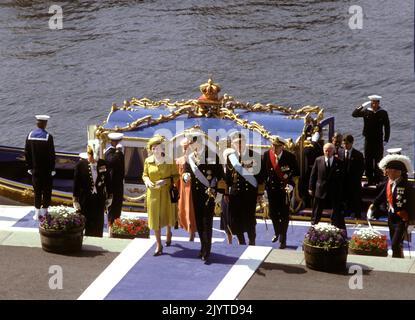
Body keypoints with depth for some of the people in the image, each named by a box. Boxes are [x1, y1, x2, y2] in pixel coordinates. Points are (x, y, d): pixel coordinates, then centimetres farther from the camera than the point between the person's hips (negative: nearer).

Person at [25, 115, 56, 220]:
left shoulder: (30, 135, -1)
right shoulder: (48, 136, -14)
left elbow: (27, 152, 3)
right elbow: (51, 154, -13)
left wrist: (29, 167, 10)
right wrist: (52, 169, -5)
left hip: (35, 169, 4)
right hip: (46, 170, -4)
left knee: (37, 191, 10)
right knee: (46, 191, 7)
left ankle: (37, 213, 11)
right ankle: (44, 211, 9)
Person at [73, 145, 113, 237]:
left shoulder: (103, 164, -1)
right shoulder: (81, 165, -7)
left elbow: (108, 181, 8)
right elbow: (76, 184, -3)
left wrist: (109, 198, 10)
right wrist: (76, 202, -2)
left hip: (99, 201, 2)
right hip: (85, 201, -2)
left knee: (98, 229, 7)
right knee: (87, 227, 3)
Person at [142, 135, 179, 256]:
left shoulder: (170, 161, -10)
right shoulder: (148, 161, -2)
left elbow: (176, 176, -5)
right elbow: (145, 175, 9)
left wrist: (166, 181, -21)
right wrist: (147, 181, -12)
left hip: (167, 193, -1)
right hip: (153, 194, 1)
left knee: (168, 215, 13)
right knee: (155, 218, 3)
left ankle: (168, 232, 48)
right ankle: (159, 245, 13)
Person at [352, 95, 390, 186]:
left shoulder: (383, 113, -2)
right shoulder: (366, 112, 2)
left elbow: (387, 127, 2)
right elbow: (354, 114, -3)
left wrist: (386, 140, -3)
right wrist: (362, 106, -15)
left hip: (378, 140, -2)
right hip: (368, 140, 2)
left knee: (378, 161, -1)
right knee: (368, 161, 4)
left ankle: (378, 180, 4)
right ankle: (370, 180, 11)